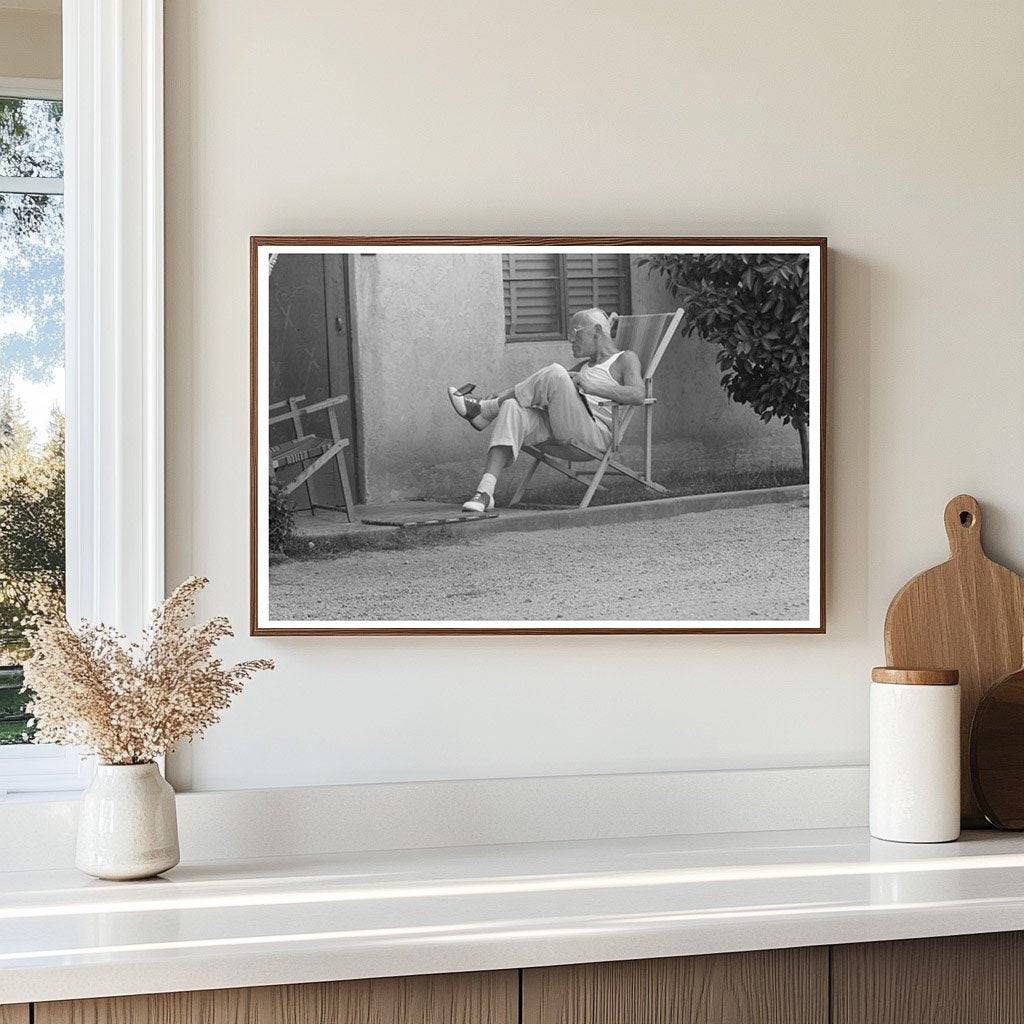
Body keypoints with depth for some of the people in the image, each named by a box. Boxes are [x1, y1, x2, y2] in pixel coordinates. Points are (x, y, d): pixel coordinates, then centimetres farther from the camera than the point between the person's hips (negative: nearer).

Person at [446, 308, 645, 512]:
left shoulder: (626, 359, 10)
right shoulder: (587, 366, 34)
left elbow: (637, 396, -11)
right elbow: (541, 384, 31)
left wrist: (592, 387, -17)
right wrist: (505, 394, 14)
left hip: (595, 431, -7)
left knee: (555, 374, -28)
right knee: (512, 409, -21)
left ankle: (483, 411, -13)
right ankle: (485, 492, -34)